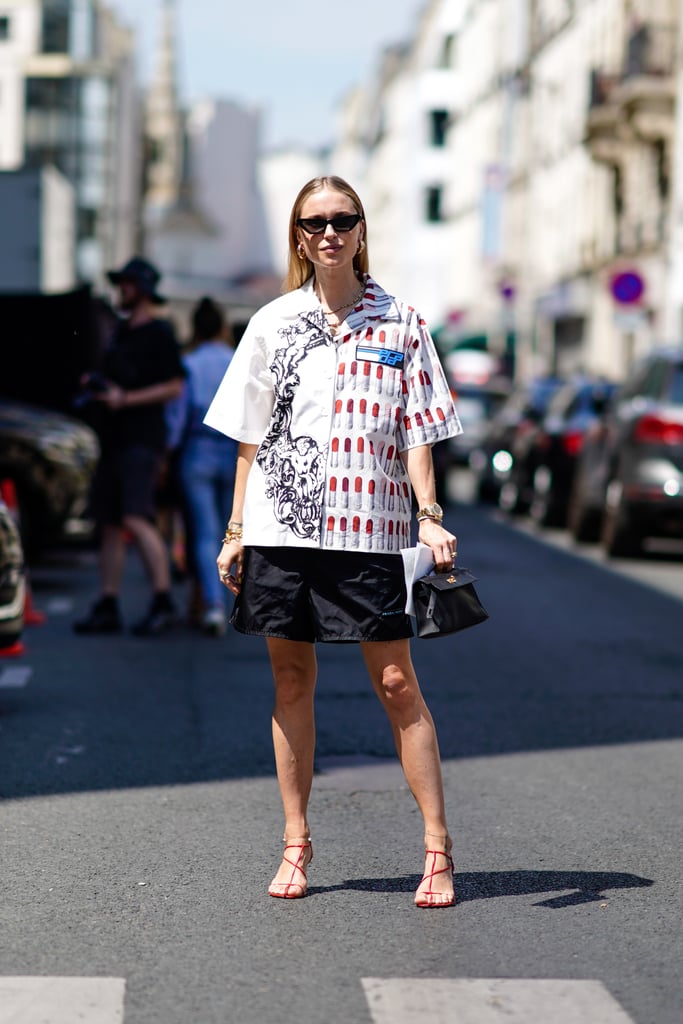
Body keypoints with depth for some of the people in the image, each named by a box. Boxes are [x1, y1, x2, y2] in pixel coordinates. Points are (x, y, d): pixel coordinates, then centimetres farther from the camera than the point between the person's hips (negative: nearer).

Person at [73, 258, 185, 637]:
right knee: (109, 524, 7)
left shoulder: (159, 334, -6)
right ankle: (107, 609, 10)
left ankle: (163, 602, -16)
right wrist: (95, 384, 8)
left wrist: (124, 399, -18)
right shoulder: (121, 331, 20)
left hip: (142, 439, -9)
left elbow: (174, 387, -12)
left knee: (136, 519, -19)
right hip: (114, 438, 9)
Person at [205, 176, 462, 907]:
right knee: (291, 684, 7)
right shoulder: (273, 324, 9)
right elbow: (250, 440, 11)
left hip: (369, 527, -2)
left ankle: (437, 848, 1)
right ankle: (296, 842, 18)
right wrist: (235, 530, 6)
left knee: (396, 684, -4)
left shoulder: (399, 323, 5)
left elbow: (417, 433, 4)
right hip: (282, 526, 2)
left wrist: (429, 516, -8)